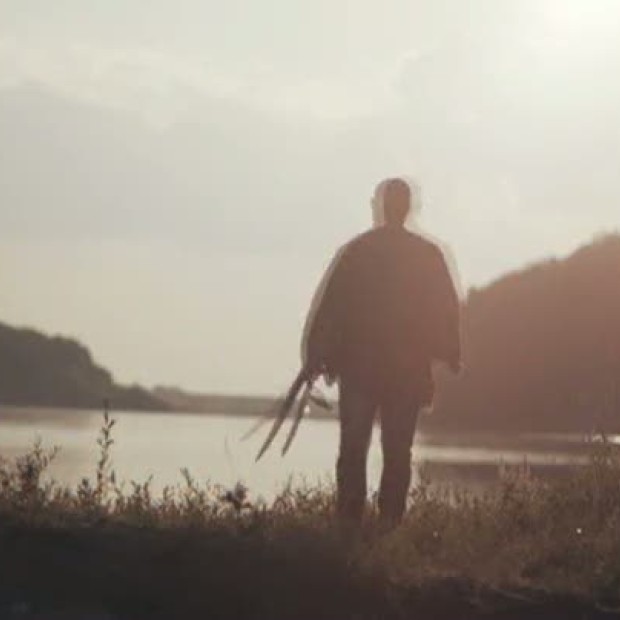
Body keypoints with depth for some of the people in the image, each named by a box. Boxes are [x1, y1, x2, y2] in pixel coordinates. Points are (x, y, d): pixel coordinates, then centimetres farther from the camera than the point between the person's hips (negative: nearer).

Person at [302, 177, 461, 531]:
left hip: (359, 366, -1)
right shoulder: (429, 255, 1)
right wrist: (451, 357, 10)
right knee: (398, 452, 5)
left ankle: (350, 523, -7)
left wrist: (317, 357, -1)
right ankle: (390, 524, -1)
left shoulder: (355, 251, -3)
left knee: (353, 449, 3)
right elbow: (447, 311, 2)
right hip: (409, 370, 1)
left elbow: (328, 306, -5)